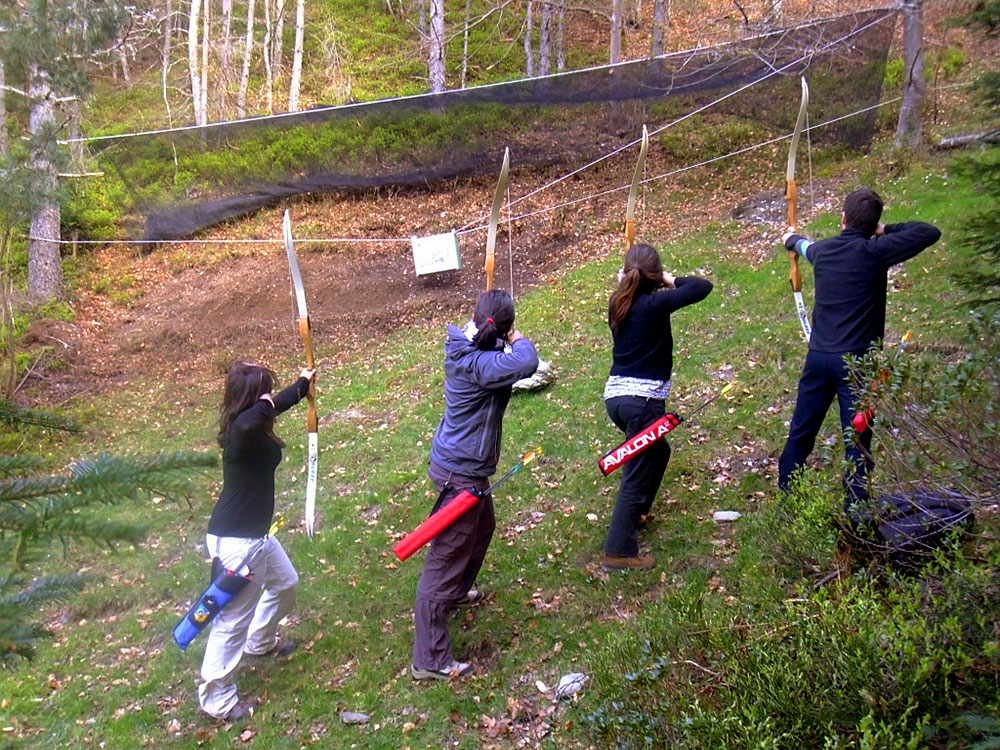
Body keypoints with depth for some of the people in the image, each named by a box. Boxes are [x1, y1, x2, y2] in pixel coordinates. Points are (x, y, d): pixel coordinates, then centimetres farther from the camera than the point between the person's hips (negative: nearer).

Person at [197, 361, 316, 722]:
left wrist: (303, 383, 43)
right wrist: (264, 406, -30)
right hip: (237, 540, -11)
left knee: (285, 583, 30)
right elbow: (249, 421, -52)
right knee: (234, 618, 1)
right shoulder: (242, 430, -25)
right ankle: (217, 699, 16)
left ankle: (260, 642, 55)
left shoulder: (251, 423, 4)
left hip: (254, 533, 11)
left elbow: (277, 403, 27)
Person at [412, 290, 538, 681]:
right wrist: (518, 340, -24)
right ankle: (429, 660, 9)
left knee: (482, 527, 34)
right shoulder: (476, 364, -29)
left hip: (465, 466, 10)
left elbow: (518, 365, 14)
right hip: (460, 474, -10)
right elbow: (525, 363, -43)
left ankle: (456, 592, 58)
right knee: (444, 561, -2)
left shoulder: (467, 348, -1)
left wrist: (508, 342, -1)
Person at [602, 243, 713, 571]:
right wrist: (673, 280, 1)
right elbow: (703, 286, -12)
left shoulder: (617, 303, 6)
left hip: (615, 394, 8)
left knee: (657, 451, 30)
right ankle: (618, 551, 2)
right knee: (636, 476, -1)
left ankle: (635, 513, 43)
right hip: (644, 399, -8)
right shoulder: (655, 304, -13)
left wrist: (624, 283, 24)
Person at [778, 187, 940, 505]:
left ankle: (785, 491, 29)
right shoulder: (874, 251, -13)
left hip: (819, 357, 6)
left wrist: (793, 239, 53)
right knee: (857, 441, 2)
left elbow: (805, 246, 29)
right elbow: (929, 233, -12)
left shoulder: (822, 250, 4)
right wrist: (885, 230, 2)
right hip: (856, 361, -5)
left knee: (801, 430, 16)